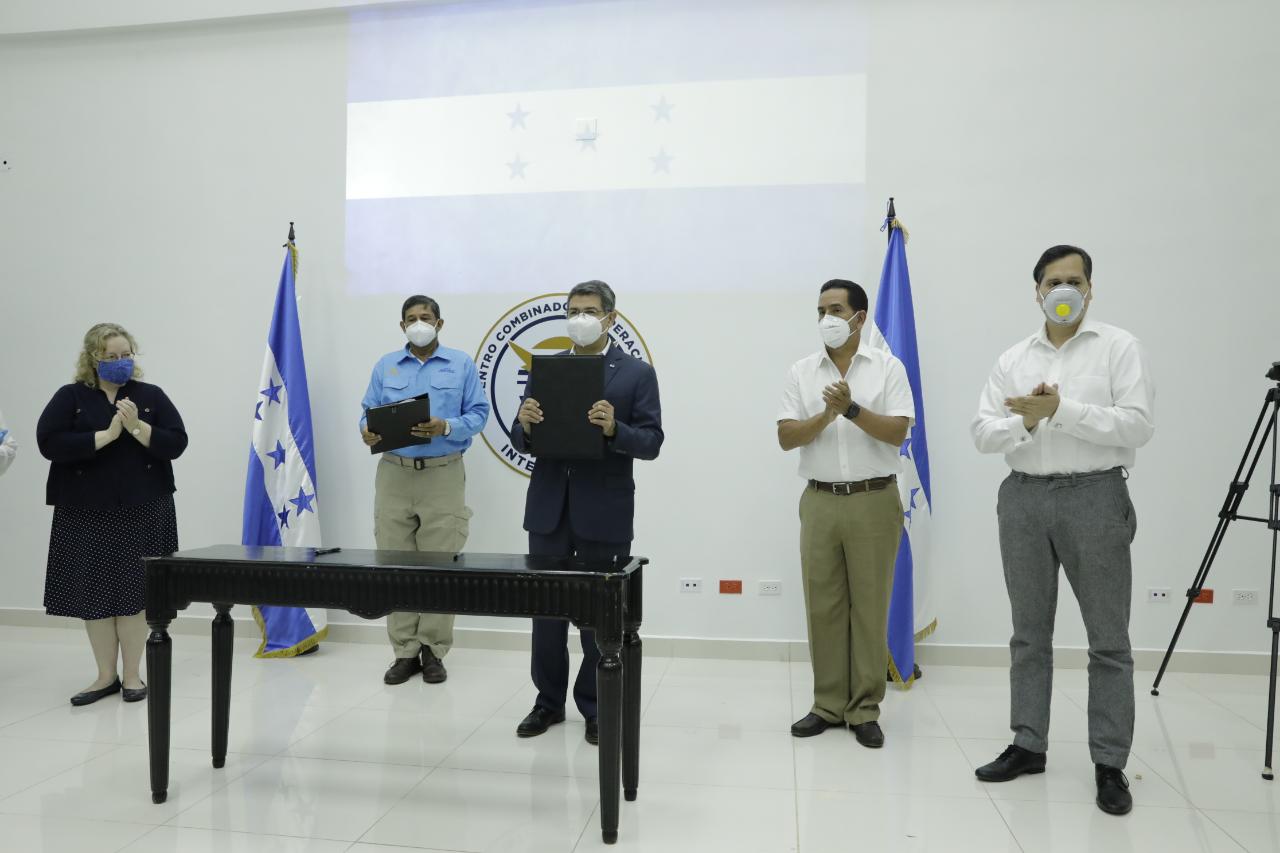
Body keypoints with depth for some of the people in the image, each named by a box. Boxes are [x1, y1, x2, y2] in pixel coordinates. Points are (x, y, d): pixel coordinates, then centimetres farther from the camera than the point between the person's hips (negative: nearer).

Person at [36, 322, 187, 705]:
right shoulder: (70, 397, 2)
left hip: (143, 512, 0)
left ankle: (132, 675, 14)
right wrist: (106, 435, -16)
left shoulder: (151, 396, 5)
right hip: (87, 513, 0)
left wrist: (137, 427, -16)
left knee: (134, 590, 3)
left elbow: (176, 443, -2)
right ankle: (106, 676, 19)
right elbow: (49, 442, -11)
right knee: (94, 592, 5)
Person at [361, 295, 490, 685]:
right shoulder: (385, 367, 13)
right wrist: (368, 431, -13)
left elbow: (478, 414, -1)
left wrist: (446, 427, -18)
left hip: (443, 475, -2)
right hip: (394, 474, 3)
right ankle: (405, 651, 12)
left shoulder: (462, 364, 6)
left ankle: (434, 650, 10)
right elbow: (369, 414, 10)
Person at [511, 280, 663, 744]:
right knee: (546, 608, 10)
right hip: (548, 508, 3)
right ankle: (549, 701, 26)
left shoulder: (638, 373, -1)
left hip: (603, 511, -3)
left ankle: (596, 707, 23)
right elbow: (524, 443, 6)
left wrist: (613, 428, -26)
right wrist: (525, 423, -17)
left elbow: (651, 443, -8)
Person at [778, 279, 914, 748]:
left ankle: (865, 710, 15)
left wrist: (853, 410, -20)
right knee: (823, 606, 6)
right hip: (820, 501, 2)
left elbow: (898, 432, -8)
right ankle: (828, 704, 18)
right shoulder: (801, 371, 6)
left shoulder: (887, 366, 0)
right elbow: (786, 437, -1)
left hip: (874, 500, -2)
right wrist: (827, 415, -17)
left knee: (870, 606, 4)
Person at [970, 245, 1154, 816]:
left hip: (1095, 497, -3)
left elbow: (1137, 427, -10)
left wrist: (1062, 410, -17)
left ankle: (1110, 763, 14)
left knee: (1108, 637, 3)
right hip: (1024, 498, 3)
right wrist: (1026, 422, -14)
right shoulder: (1013, 359, 11)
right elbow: (982, 433, 4)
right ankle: (1028, 745, 23)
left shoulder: (1119, 347, 2)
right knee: (1029, 633, 11)